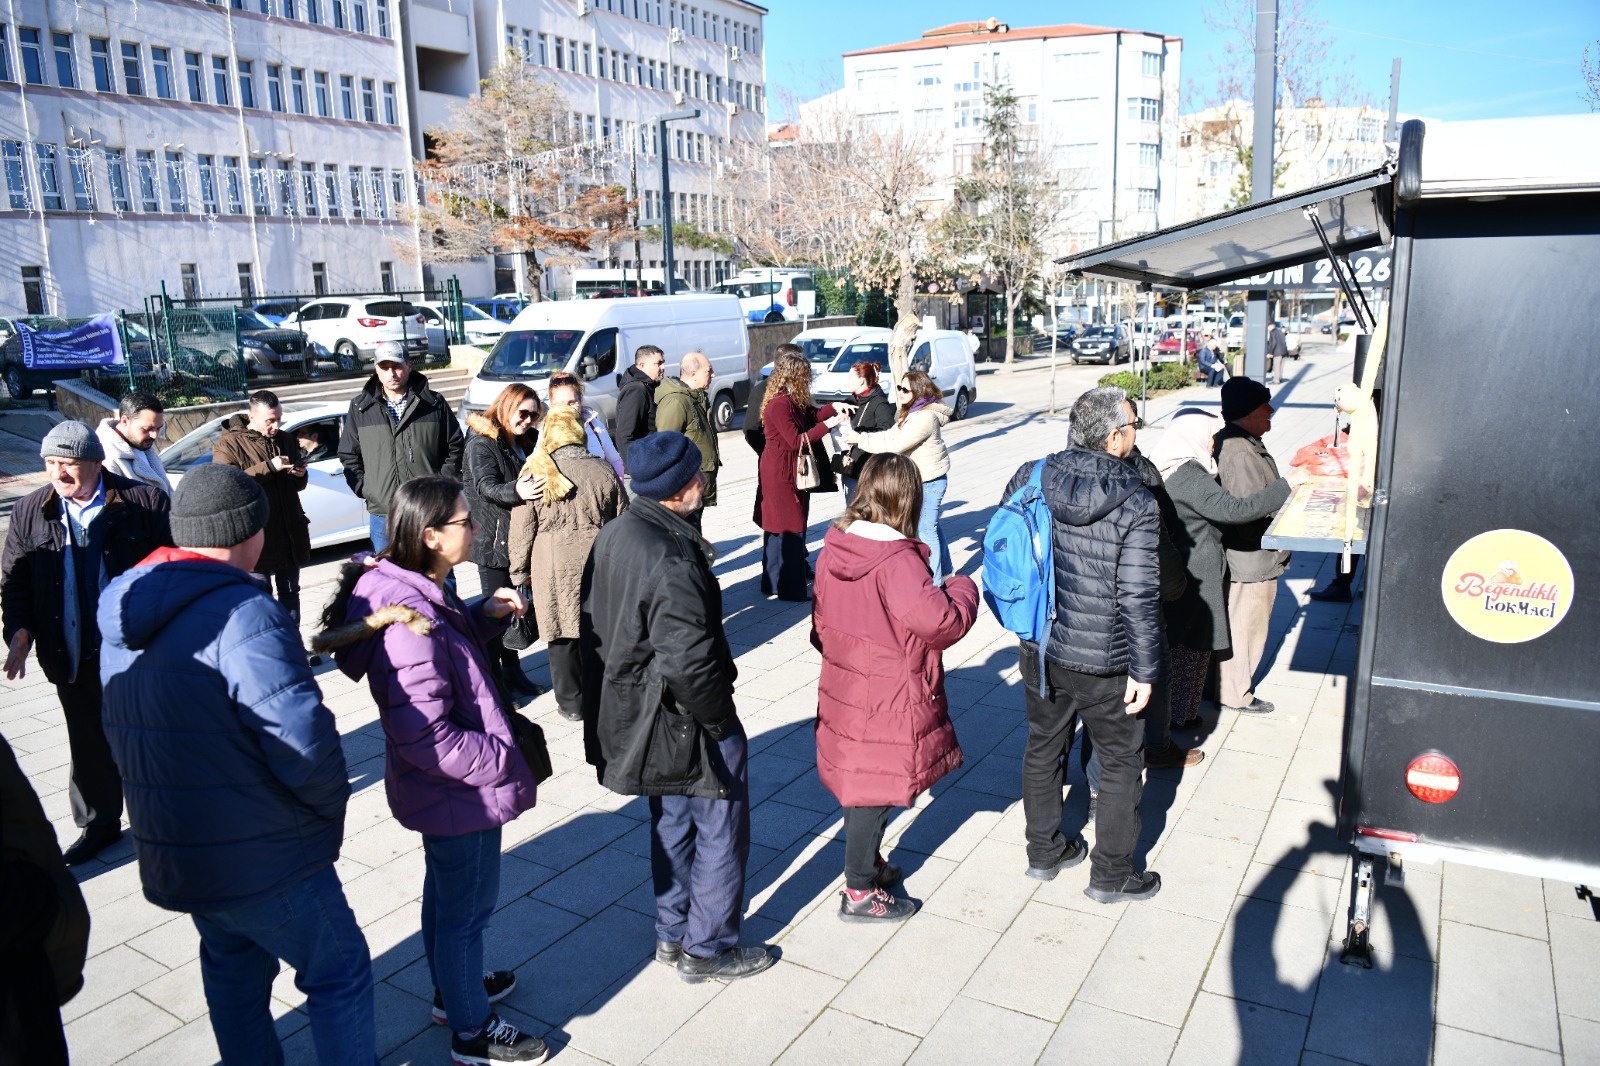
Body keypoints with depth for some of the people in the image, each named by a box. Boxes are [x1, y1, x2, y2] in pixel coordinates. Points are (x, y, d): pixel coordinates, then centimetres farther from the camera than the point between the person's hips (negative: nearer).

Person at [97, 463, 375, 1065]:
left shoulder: (123, 619, 5)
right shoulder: (243, 612, -25)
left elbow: (125, 734, 15)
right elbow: (302, 741, -29)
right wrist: (331, 802, -10)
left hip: (168, 853, 9)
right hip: (261, 856, -8)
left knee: (232, 965, 27)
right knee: (339, 973, 8)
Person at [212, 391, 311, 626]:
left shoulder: (285, 440, 12)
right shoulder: (229, 444, -6)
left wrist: (300, 475, -3)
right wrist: (268, 467, -23)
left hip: (289, 532, 6)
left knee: (290, 592, 14)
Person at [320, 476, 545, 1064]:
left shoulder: (421, 593, -2)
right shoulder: (408, 624, -32)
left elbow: (455, 652, 14)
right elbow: (428, 739, -31)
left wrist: (485, 613, -3)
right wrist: (503, 760, -21)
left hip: (442, 789, 10)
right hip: (460, 792, -10)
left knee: (446, 894, 27)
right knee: (467, 909, 10)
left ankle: (453, 989, 49)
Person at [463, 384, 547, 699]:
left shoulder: (524, 442, 14)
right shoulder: (482, 443, -11)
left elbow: (534, 482, 23)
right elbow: (487, 487, -25)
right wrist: (516, 491, -44)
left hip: (518, 539, 8)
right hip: (492, 540, -7)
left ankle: (513, 671, 25)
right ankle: (494, 679, 7)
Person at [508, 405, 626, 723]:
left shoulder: (536, 474, -5)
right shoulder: (604, 471, 3)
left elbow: (522, 530, -2)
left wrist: (520, 572, 9)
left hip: (554, 568, -2)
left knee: (562, 636, 7)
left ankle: (571, 703, 15)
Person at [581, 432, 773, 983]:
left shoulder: (612, 536, 1)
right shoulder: (671, 559, -29)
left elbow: (597, 626, 11)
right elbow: (689, 662, -32)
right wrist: (720, 720, -15)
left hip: (635, 718, 9)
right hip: (686, 725, -9)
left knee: (672, 823, 24)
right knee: (721, 833, 10)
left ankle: (673, 933, 39)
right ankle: (708, 949, 24)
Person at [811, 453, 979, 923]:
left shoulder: (833, 549, -2)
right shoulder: (897, 561, -26)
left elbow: (821, 622, 9)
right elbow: (942, 621, -29)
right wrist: (961, 588, -9)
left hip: (842, 686, 8)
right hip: (887, 700, -8)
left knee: (858, 782, 23)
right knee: (875, 790, 7)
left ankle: (865, 863, 42)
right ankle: (861, 892, 21)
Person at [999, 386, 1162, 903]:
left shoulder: (1029, 478, -6)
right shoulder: (1136, 504, -19)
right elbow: (1138, 598, -19)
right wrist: (1143, 670, -9)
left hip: (1039, 647, 5)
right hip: (1102, 661, -5)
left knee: (1043, 748, 21)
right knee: (1121, 762, 14)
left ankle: (1044, 851, 37)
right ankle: (1111, 874, 27)